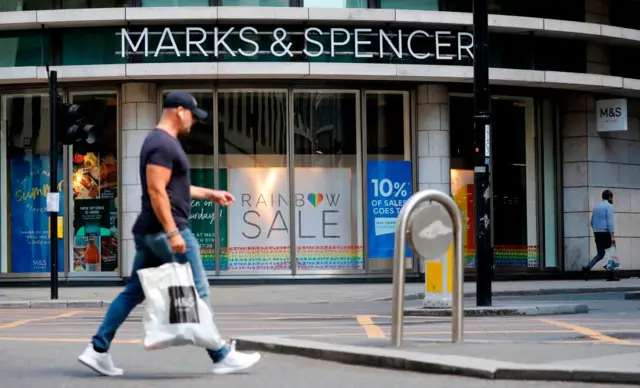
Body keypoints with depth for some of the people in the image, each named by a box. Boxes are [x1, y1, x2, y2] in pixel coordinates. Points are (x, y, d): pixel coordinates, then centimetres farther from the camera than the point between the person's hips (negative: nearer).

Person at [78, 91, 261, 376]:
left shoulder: (159, 141, 19)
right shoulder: (164, 144, -15)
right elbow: (156, 191, -23)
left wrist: (209, 194, 27)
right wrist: (172, 232, -26)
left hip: (148, 233, 10)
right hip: (166, 230, -10)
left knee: (133, 292, 10)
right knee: (197, 293, -2)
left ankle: (97, 350, 8)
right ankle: (222, 357, 4)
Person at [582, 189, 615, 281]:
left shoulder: (596, 206, 15)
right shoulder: (609, 206, -7)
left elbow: (592, 222, 19)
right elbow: (610, 222, -16)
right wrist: (612, 236, -18)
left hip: (597, 233, 7)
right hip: (605, 232, -7)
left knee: (600, 254, 11)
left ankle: (587, 268, -8)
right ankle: (611, 275, 2)